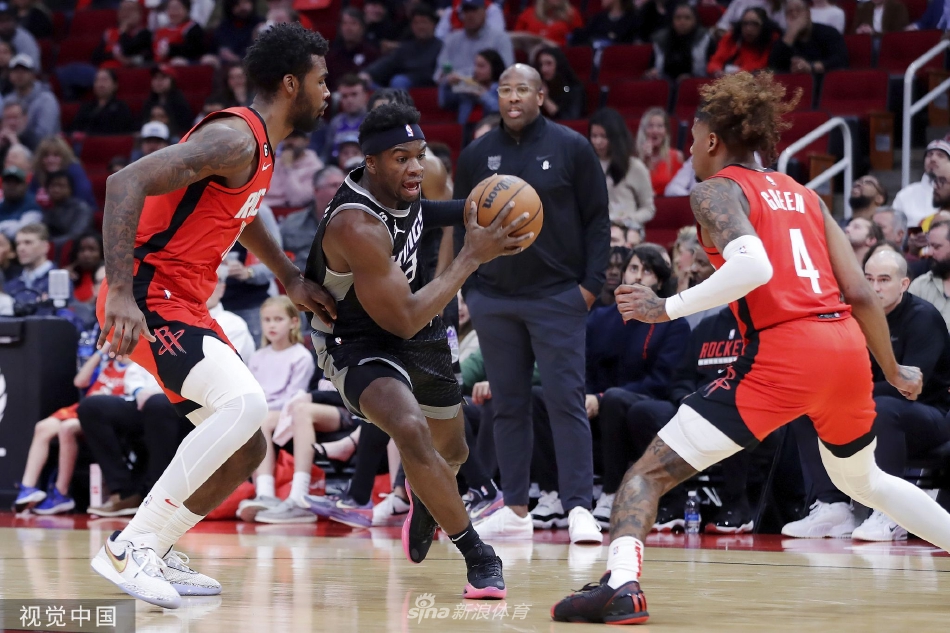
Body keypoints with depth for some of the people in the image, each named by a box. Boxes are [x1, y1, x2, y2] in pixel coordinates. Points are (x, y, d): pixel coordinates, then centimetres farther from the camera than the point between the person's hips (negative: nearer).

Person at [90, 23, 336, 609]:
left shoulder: (261, 144, 14)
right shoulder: (234, 138, -17)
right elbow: (127, 182, -27)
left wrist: (292, 278, 29)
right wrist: (120, 292, -34)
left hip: (185, 305, 10)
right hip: (149, 298, -10)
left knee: (246, 450, 10)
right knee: (244, 402, -28)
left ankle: (155, 553, 23)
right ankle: (131, 547, -22)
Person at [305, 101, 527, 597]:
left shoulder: (398, 188, -10)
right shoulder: (357, 226, -34)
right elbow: (403, 320, -32)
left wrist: (470, 213, 4)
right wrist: (472, 256, -31)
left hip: (421, 333, 8)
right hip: (362, 343, -8)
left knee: (451, 451, 23)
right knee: (412, 431, -36)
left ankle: (423, 499, 61)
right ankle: (478, 556, -24)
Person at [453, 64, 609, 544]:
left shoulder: (571, 148, -1)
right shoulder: (476, 156, 8)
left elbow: (597, 218, 0)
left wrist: (592, 283, -7)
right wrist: (465, 289, 6)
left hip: (557, 297, -3)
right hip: (493, 300, 4)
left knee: (566, 401, -9)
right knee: (508, 405, 7)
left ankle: (579, 508, -10)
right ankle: (516, 509, 12)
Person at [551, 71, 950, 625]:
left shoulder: (717, 190, 2)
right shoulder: (802, 194, 21)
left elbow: (753, 267, -18)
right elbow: (861, 294, 14)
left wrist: (669, 308, -12)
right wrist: (893, 372, 26)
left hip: (782, 353, -7)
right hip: (846, 349, 7)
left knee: (651, 471, -3)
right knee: (864, 481, 33)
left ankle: (622, 585, -26)